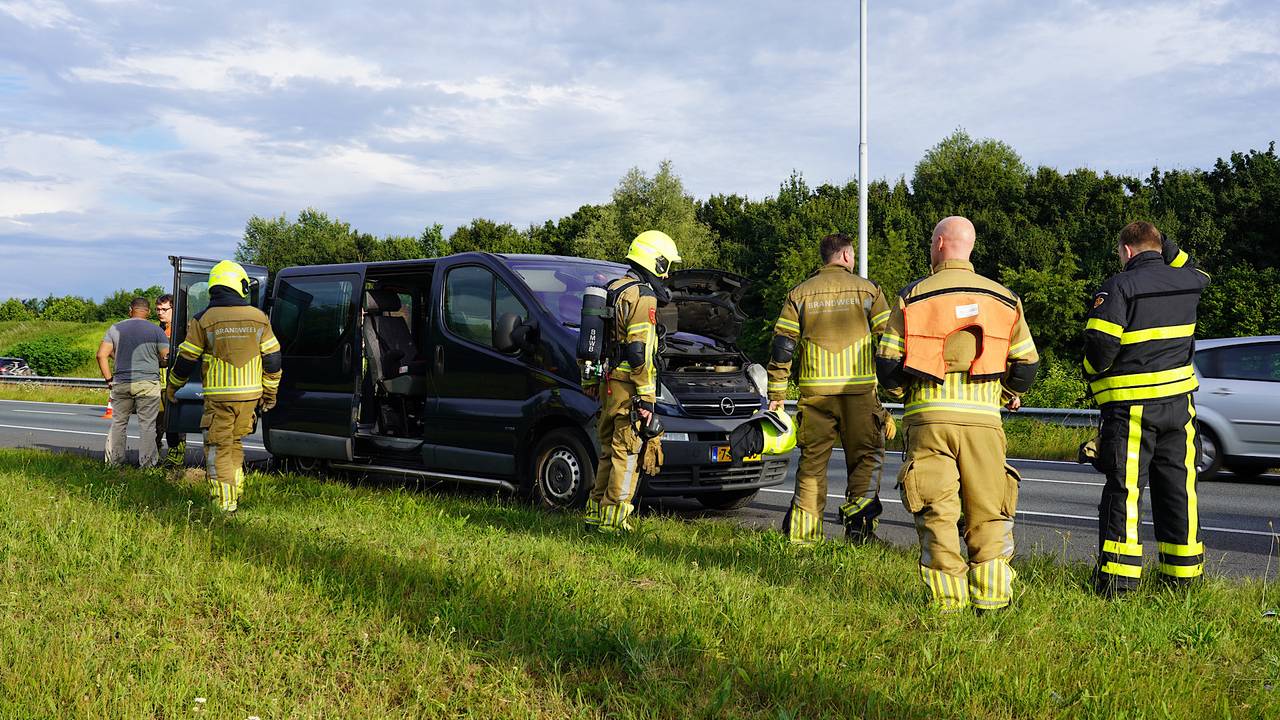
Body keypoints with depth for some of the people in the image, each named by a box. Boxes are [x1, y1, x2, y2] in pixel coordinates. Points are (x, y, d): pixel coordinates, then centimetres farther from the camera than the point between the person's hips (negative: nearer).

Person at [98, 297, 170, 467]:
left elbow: (101, 354, 2)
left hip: (121, 383, 3)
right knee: (147, 424, 2)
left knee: (118, 422, 14)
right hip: (148, 383, -3)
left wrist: (109, 379, 8)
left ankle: (114, 460, 18)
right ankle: (147, 462, 2)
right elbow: (166, 358, -5)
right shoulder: (156, 331, -2)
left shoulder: (115, 329, 6)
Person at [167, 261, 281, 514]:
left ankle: (224, 504, 2)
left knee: (218, 448, 4)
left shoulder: (203, 319, -5)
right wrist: (270, 393, 16)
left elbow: (186, 360, 1)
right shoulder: (258, 317, 3)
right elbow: (273, 359, 5)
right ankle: (236, 492, 24)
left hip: (219, 398, -3)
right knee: (235, 442, 20)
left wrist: (172, 387, 18)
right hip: (250, 395, 3)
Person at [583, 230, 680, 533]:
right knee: (626, 454, -3)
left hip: (609, 383, 9)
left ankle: (596, 513, 21)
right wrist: (646, 397, -19)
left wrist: (590, 381, 26)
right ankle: (613, 519, 0)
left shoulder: (612, 290, 16)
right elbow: (639, 352, -21)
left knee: (609, 450, 17)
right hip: (629, 386, -9)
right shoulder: (642, 297, -14)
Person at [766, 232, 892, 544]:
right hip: (860, 390, -2)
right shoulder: (868, 290, 4)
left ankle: (803, 530, 7)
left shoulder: (800, 293, 9)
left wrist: (776, 394, 8)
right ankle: (859, 517, -5)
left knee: (812, 460, 9)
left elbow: (781, 347, 4)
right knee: (866, 456, 10)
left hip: (814, 390, 2)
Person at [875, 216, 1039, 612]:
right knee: (987, 512, 10)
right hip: (982, 417, 2)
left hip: (927, 417, -1)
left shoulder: (913, 296, 1)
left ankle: (947, 597, 4)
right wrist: (1011, 394, 30)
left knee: (936, 512, 3)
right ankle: (991, 594, 10)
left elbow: (887, 360, -1)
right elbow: (1027, 361, 10)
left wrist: (904, 393, 19)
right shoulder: (1003, 298, 9)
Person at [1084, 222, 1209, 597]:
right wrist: (1167, 247, 23)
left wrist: (1092, 373, -1)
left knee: (1123, 489, -1)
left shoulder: (1119, 286, -11)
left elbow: (1101, 341, -20)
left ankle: (1117, 577, -3)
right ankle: (1184, 572, 16)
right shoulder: (1188, 282, 7)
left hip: (1130, 404, -5)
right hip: (1179, 401, 5)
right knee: (1178, 488, 11)